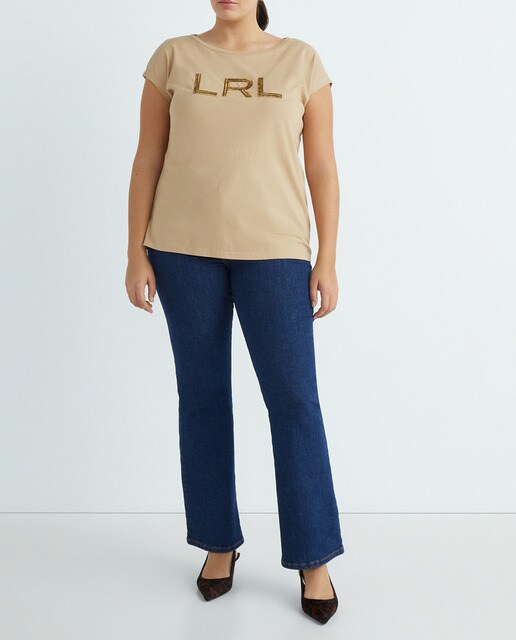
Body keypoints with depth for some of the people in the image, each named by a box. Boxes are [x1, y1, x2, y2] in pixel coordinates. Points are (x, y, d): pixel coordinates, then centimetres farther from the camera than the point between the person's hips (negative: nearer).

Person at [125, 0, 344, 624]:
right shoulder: (173, 57, 5)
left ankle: (314, 558, 11)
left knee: (294, 401, -4)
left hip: (273, 250, -1)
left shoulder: (301, 60, 4)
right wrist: (137, 253, -2)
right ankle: (219, 542, 23)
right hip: (184, 246, 1)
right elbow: (147, 161, 5)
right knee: (202, 397, 7)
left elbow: (322, 168, 3)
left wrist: (327, 261, -3)